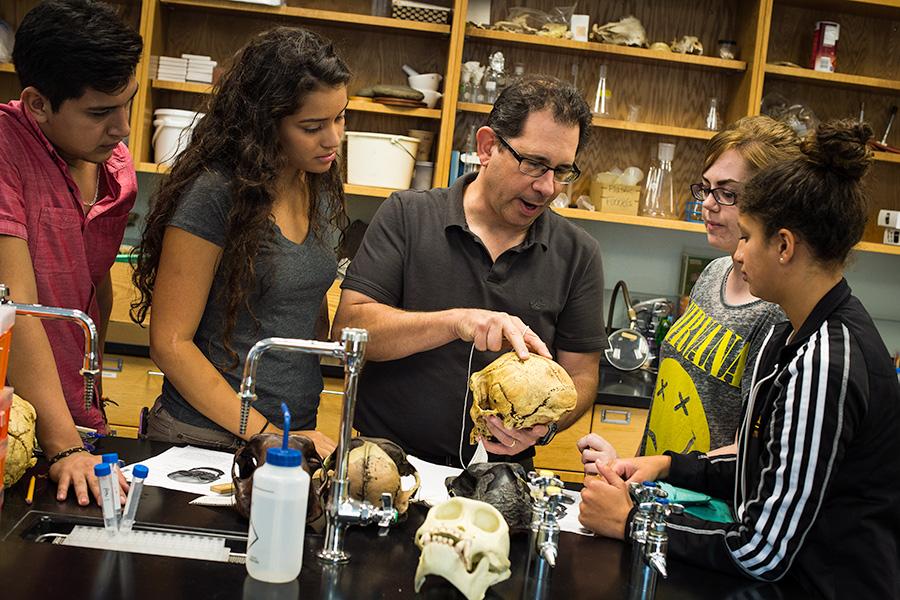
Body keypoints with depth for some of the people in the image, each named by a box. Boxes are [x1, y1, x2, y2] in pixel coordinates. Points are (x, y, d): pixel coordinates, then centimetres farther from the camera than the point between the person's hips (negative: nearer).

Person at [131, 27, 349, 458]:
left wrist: (308, 435, 5)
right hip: (207, 436, -6)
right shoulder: (213, 195, -17)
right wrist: (269, 437, -19)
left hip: (300, 428, 6)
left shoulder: (320, 189, 3)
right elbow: (170, 343, -16)